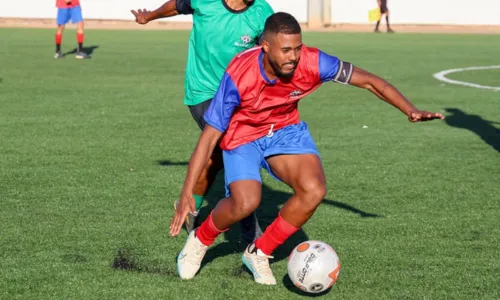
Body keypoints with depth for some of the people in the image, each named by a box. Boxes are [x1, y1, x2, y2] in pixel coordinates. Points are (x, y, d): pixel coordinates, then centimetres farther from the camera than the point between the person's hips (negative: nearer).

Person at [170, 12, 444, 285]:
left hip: (285, 129, 3)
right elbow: (209, 136, -26)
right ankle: (199, 240, 6)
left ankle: (258, 253, 0)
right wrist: (187, 194, -29)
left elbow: (368, 81, -15)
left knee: (313, 190, -22)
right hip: (242, 137, -3)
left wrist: (410, 111, -26)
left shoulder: (311, 62, -26)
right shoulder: (238, 76, -32)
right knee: (246, 202, -28)